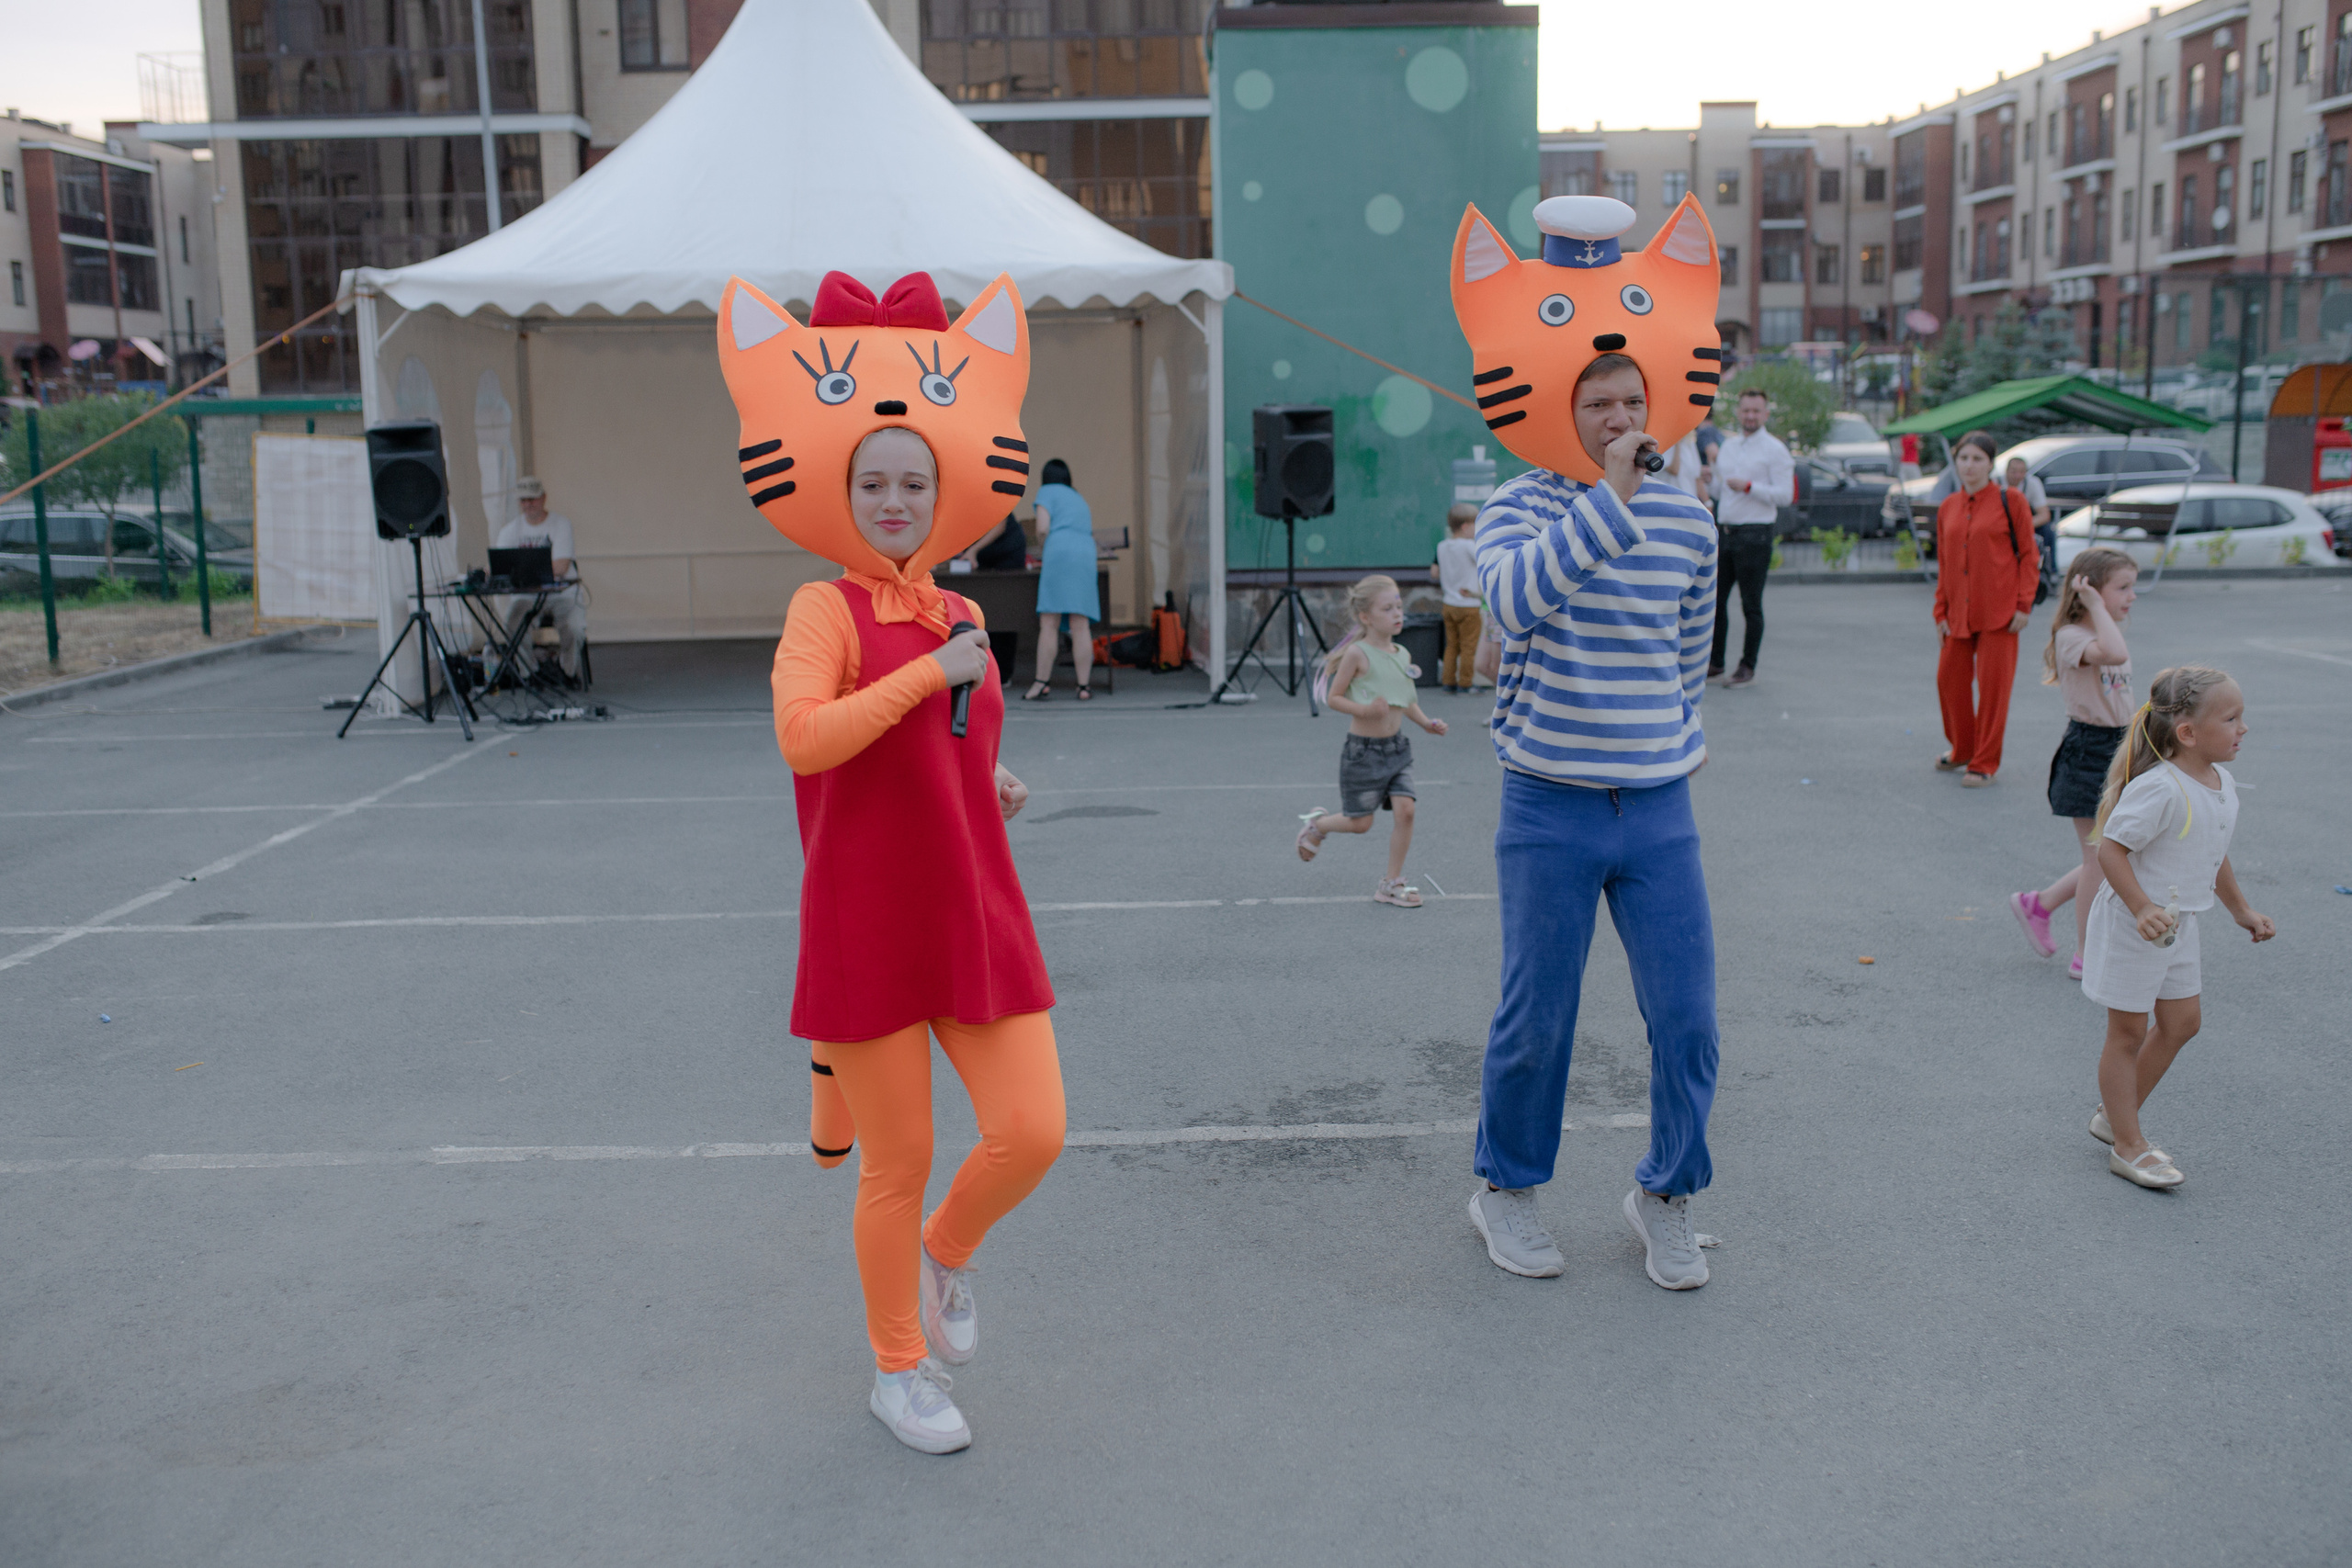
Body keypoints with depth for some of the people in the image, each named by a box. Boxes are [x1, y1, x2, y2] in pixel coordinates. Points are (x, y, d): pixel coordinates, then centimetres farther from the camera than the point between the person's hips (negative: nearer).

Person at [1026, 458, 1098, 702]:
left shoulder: (1047, 491, 12)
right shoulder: (1078, 497, 31)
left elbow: (1043, 529, -2)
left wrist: (1042, 549, 16)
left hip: (1060, 552, -5)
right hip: (1086, 555, 5)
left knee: (1049, 622, -5)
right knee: (1080, 625, 0)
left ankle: (1042, 684, -7)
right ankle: (1084, 687, -5)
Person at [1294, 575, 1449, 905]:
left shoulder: (1402, 655, 5)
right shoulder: (1358, 653, -14)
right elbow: (1333, 698, -11)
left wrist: (1426, 722, 4)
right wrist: (1365, 710, -26)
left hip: (1396, 748, 5)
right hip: (1363, 750, -5)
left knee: (1405, 809, -8)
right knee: (1360, 822, 3)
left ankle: (1392, 884, 6)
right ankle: (1315, 824, 35)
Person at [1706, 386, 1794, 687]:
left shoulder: (1774, 449, -5)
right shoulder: (1728, 444, 15)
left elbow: (1785, 495, -12)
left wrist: (1748, 486, -18)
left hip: (1754, 535, -6)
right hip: (1725, 531, 7)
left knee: (1751, 605, -1)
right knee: (1715, 599, 8)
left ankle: (1748, 666, 7)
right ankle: (1715, 662, 17)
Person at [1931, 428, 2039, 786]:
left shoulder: (2010, 501, -3)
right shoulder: (1947, 508, 10)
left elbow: (2029, 555, -2)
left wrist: (2023, 605, -9)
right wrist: (1941, 612, 9)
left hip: (1999, 613, -5)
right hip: (1959, 613, 5)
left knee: (1993, 685, -2)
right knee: (1949, 679, 7)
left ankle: (1985, 764, 9)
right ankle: (1962, 750, 29)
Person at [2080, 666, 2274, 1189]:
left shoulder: (2220, 784, 4)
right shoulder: (2159, 788, -25)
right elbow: (2110, 848, -25)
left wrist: (2241, 912, 25)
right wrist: (2142, 908, -34)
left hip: (2178, 925, 9)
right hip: (2133, 926, -9)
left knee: (2183, 1022, 16)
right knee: (2129, 1032, 3)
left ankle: (2114, 1115, 31)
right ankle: (2128, 1146, 14)